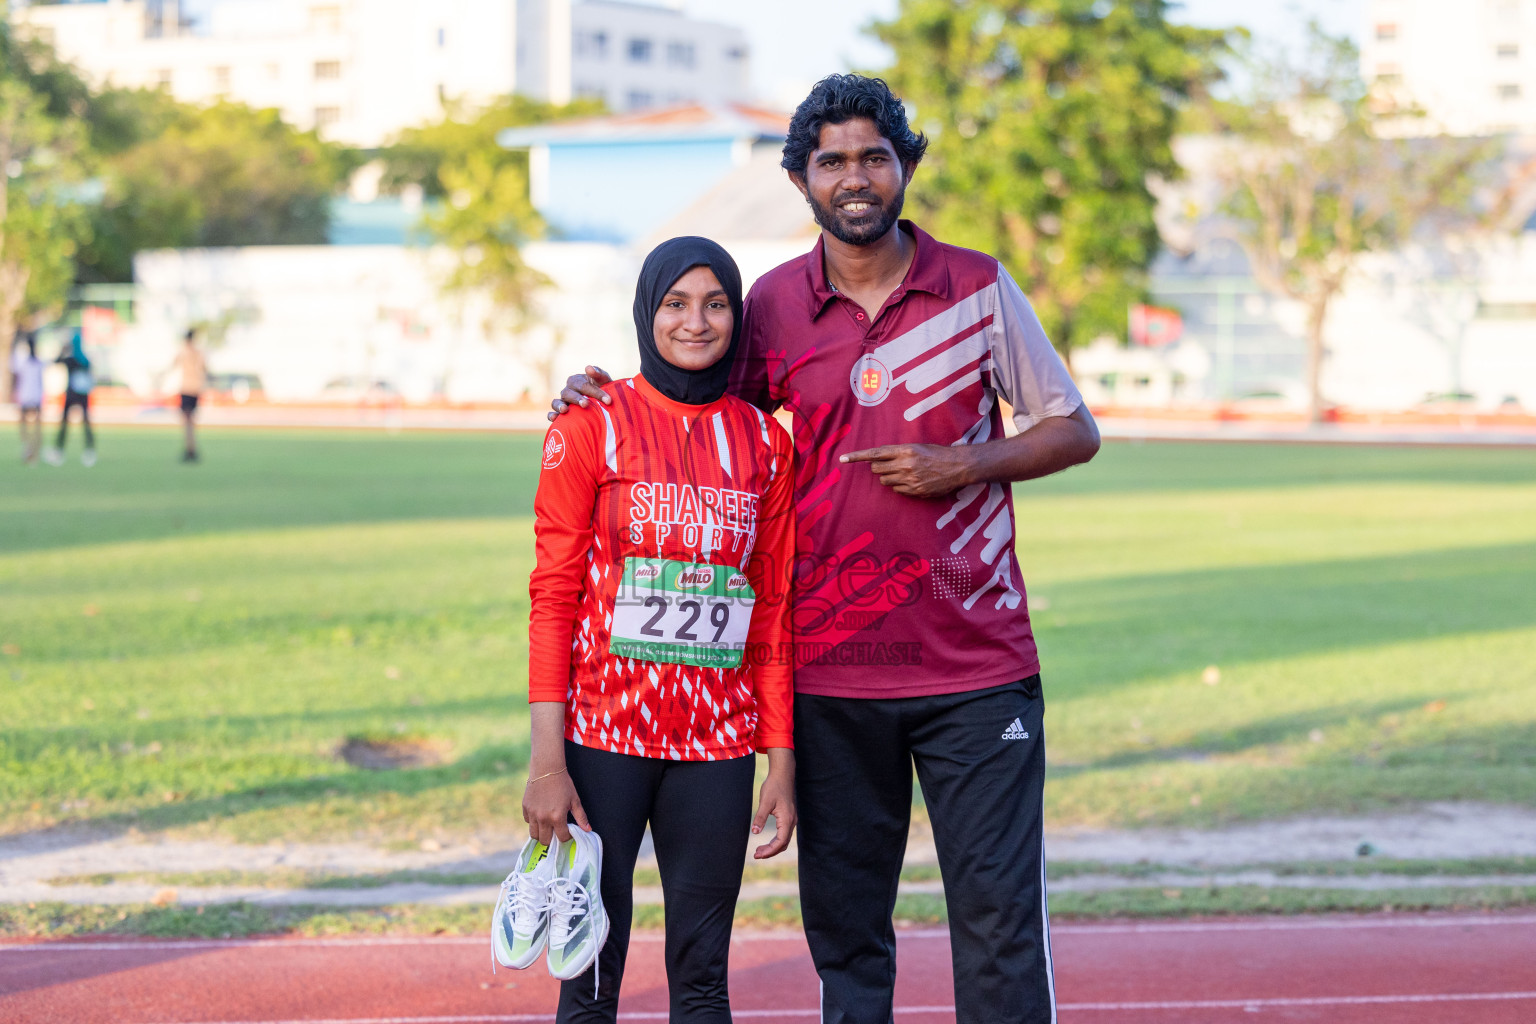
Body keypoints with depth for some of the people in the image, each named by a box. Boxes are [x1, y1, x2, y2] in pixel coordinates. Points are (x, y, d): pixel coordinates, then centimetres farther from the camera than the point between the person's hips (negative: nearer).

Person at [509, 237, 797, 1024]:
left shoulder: (764, 442, 7)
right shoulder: (592, 425, -2)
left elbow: (773, 612, 9)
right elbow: (553, 595, -4)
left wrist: (782, 761, 5)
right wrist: (547, 760, -10)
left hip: (717, 746, 3)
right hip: (604, 736, -3)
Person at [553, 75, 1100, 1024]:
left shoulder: (979, 286, 1)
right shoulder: (774, 304, 4)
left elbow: (1074, 430, 6)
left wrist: (962, 466, -11)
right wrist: (605, 399, 1)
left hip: (979, 668, -2)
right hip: (831, 673, 2)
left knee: (1000, 911, -2)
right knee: (844, 919, 8)